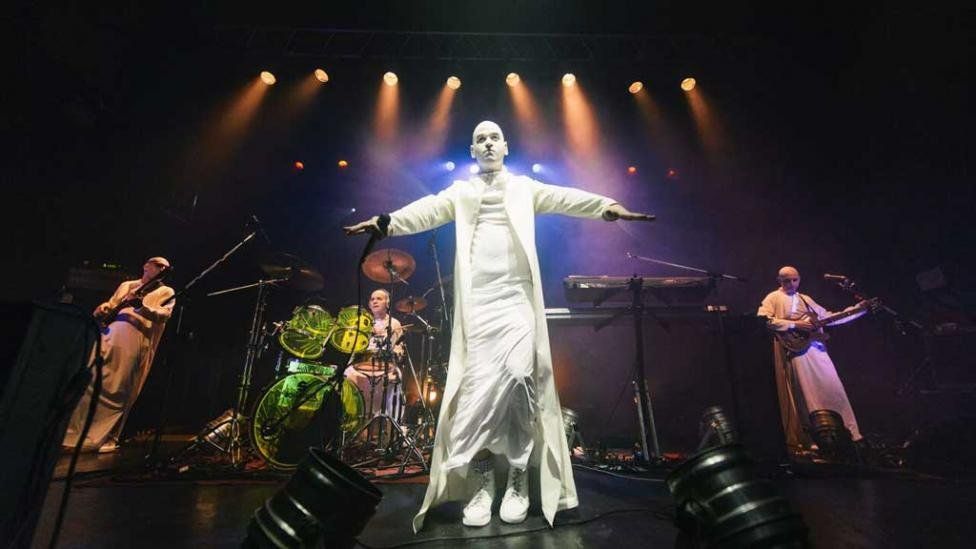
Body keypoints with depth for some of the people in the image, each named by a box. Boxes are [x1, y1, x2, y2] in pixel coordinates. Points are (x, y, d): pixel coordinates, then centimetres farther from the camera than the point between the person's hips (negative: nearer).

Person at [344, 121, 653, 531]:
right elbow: (427, 210, -1)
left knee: (519, 380, -9)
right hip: (477, 302, 1)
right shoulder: (460, 192, 17)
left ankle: (517, 481, 10)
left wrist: (606, 206, -19)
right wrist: (386, 222, -20)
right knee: (477, 388, -2)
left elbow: (564, 198, -1)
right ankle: (482, 484, 14)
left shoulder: (524, 187, 16)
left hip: (516, 300, 0)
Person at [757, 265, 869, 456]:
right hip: (795, 349, -6)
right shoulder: (773, 298, 0)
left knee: (833, 391, 5)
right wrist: (794, 324, -16)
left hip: (817, 349, 6)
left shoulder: (805, 299, 22)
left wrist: (857, 309, 18)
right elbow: (764, 319, -15)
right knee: (805, 396, -6)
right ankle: (801, 442, 0)